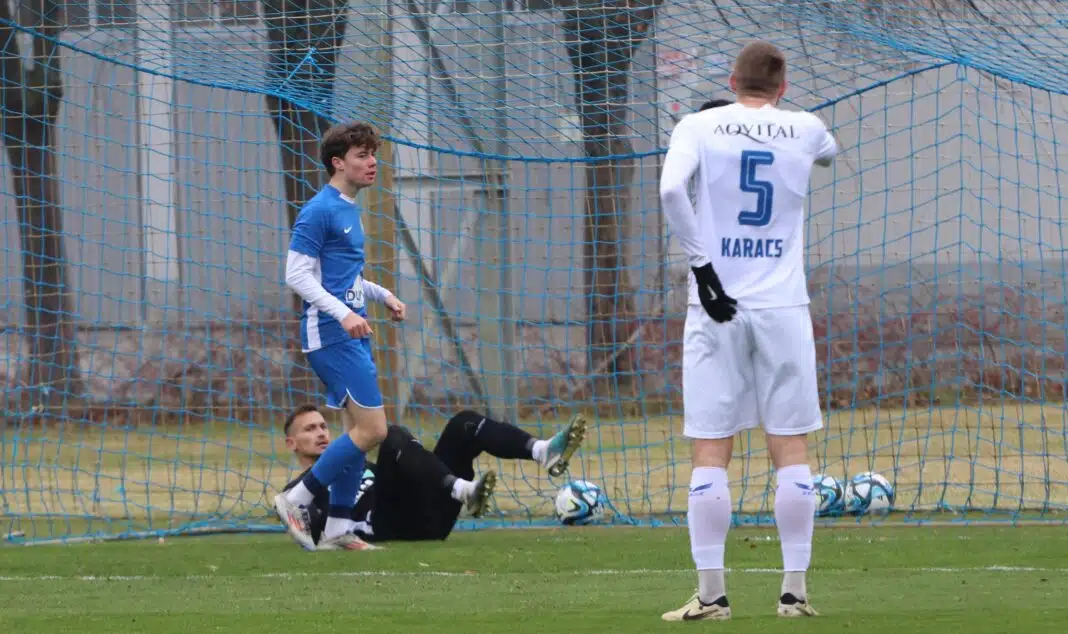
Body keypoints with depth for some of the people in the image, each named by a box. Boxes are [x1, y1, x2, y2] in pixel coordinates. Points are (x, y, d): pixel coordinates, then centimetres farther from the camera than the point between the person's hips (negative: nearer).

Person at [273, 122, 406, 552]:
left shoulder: (350, 211, 17)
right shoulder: (319, 211, -12)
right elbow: (296, 275, -16)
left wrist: (383, 295, 17)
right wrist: (343, 313, -24)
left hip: (353, 335, 10)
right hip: (330, 335, -10)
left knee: (360, 429, 9)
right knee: (372, 429, -12)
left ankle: (336, 528, 13)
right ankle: (296, 501, -4)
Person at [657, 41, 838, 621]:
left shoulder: (699, 126, 0)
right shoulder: (805, 131, 6)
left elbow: (671, 188, -18)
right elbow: (830, 153, 31)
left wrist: (702, 265, -12)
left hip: (717, 309, -1)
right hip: (783, 309, 1)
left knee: (710, 453, 0)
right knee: (790, 449, 5)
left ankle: (711, 594, -1)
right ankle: (795, 590, 4)